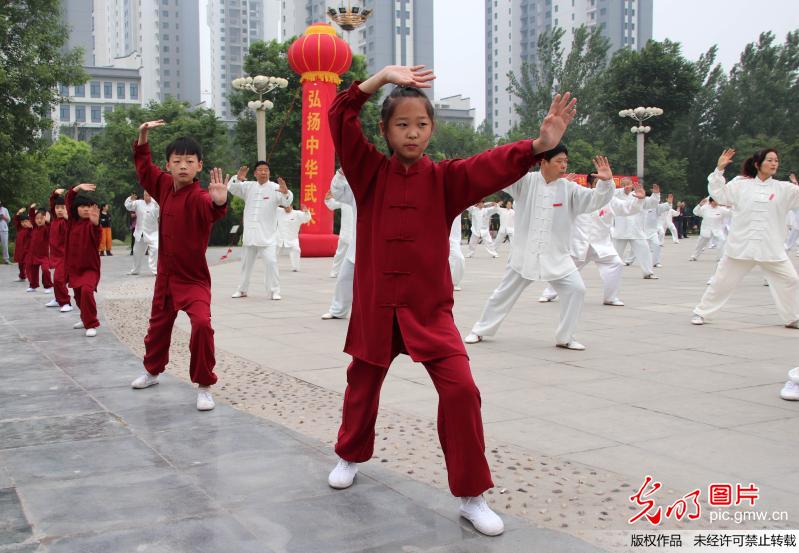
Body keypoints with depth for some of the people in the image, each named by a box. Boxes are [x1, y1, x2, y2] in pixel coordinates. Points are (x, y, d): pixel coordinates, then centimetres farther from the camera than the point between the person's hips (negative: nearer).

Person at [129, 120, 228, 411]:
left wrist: (218, 201, -69)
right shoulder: (164, 185, -1)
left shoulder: (198, 196, -22)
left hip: (194, 279, -7)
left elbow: (210, 209, -46)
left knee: (202, 324, -28)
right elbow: (144, 167, 18)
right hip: (165, 275, 7)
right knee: (158, 325, 25)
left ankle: (204, 386, -13)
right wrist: (142, 137, 10)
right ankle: (152, 371, 50)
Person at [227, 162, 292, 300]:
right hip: (249, 233, 4)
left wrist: (285, 192, -42)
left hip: (268, 234, -4)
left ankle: (274, 291, -4)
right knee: (246, 262, 16)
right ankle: (242, 290, 30)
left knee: (271, 261, -13)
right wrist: (238, 179, -26)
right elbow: (232, 189, -5)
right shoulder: (248, 186, 5)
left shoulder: (275, 188, -6)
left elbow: (287, 201, -18)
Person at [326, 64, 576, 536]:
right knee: (363, 385, 18)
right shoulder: (371, 172, 0)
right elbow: (340, 120, -10)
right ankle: (351, 457, 48)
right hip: (375, 306, 1)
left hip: (429, 308, -1)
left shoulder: (445, 178, -2)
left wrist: (539, 145, -36)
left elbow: (492, 165, -19)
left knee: (460, 390, -14)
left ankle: (472, 496, 1)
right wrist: (381, 78, -18)